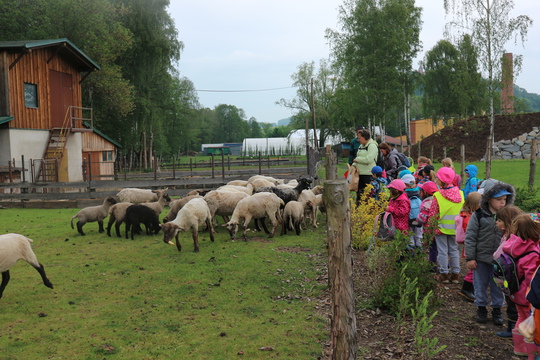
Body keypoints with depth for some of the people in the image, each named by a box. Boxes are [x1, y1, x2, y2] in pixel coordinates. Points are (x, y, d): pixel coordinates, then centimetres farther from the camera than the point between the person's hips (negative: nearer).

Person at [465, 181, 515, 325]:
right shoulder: (478, 215, -10)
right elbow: (470, 237, -8)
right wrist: (470, 258, -9)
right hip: (481, 259, -2)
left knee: (498, 286, 13)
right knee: (480, 285, 12)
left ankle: (497, 309, 31)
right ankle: (481, 307, 30)